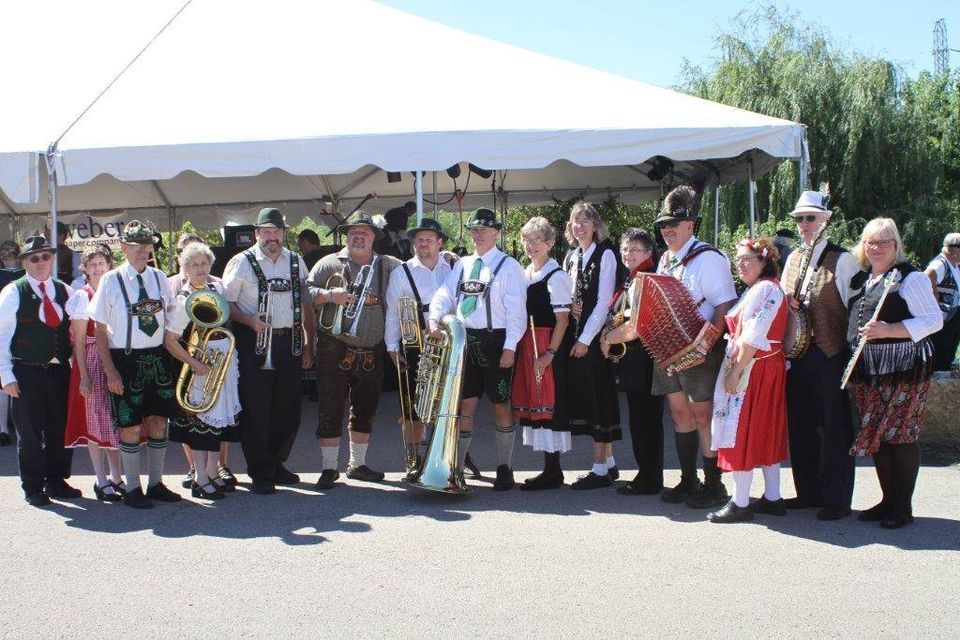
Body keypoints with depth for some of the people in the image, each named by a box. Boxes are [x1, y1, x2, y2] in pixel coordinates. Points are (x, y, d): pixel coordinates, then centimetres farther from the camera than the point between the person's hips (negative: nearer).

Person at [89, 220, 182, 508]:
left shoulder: (159, 277, 5)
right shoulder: (111, 280, -6)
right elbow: (100, 329, -5)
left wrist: (170, 358, 7)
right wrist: (110, 371, -10)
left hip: (158, 357, 4)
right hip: (125, 358, -4)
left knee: (159, 422, 9)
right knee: (130, 427, 2)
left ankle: (156, 483, 23)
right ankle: (132, 489, 17)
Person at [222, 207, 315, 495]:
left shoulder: (296, 261, 12)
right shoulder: (241, 263, -1)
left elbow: (307, 306, 15)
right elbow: (225, 302, -3)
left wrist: (308, 346, 11)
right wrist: (250, 321, -18)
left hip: (289, 343, 4)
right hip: (254, 345, -4)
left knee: (288, 410, 10)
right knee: (255, 411, -2)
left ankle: (276, 463, 28)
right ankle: (261, 474, 8)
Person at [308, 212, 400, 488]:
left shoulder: (388, 266, 10)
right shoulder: (329, 263, 3)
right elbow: (305, 292, -1)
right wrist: (328, 295, -18)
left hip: (372, 354, 3)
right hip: (335, 350, -3)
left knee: (365, 411, 13)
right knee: (331, 410, -1)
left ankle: (357, 464, 27)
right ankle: (329, 468, 9)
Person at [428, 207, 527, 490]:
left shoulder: (508, 266, -3)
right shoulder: (461, 265, 13)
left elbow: (516, 310, -8)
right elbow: (444, 295, 7)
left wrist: (510, 348, -15)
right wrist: (435, 319, -14)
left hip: (495, 342, -4)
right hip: (465, 341, 4)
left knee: (500, 406, 4)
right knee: (465, 405, 6)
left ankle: (504, 469, 16)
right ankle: (455, 467, 11)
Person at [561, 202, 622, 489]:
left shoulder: (605, 255, -6)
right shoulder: (571, 256, 14)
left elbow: (604, 301, -11)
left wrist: (585, 339, -14)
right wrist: (569, 304, -4)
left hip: (595, 336, -7)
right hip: (574, 335, 7)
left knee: (597, 398, -5)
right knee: (586, 398, 9)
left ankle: (600, 468, 0)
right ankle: (609, 463, 19)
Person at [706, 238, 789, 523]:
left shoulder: (766, 288, -14)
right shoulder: (755, 289, 18)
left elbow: (753, 337, -22)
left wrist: (736, 370, -22)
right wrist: (735, 368, 13)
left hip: (754, 368, -10)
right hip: (751, 368, 10)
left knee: (743, 431, -6)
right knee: (765, 433, 12)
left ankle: (740, 504, -1)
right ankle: (772, 498, 18)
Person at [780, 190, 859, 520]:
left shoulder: (842, 260, -6)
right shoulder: (793, 259, 14)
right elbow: (783, 301, 22)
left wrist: (850, 353, -10)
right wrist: (785, 302, -2)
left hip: (830, 356, -6)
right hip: (798, 355, 7)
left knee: (834, 428, 0)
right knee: (801, 425, 12)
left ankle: (837, 499, 8)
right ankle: (809, 492, 24)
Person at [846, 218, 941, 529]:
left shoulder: (910, 277, -6)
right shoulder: (860, 279, 15)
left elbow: (934, 320, -13)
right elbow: (854, 322, 28)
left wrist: (889, 330, -22)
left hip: (904, 369, -7)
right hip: (868, 371, 7)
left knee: (901, 436, -4)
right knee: (876, 437, 9)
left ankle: (903, 507, 6)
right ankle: (888, 500, 21)